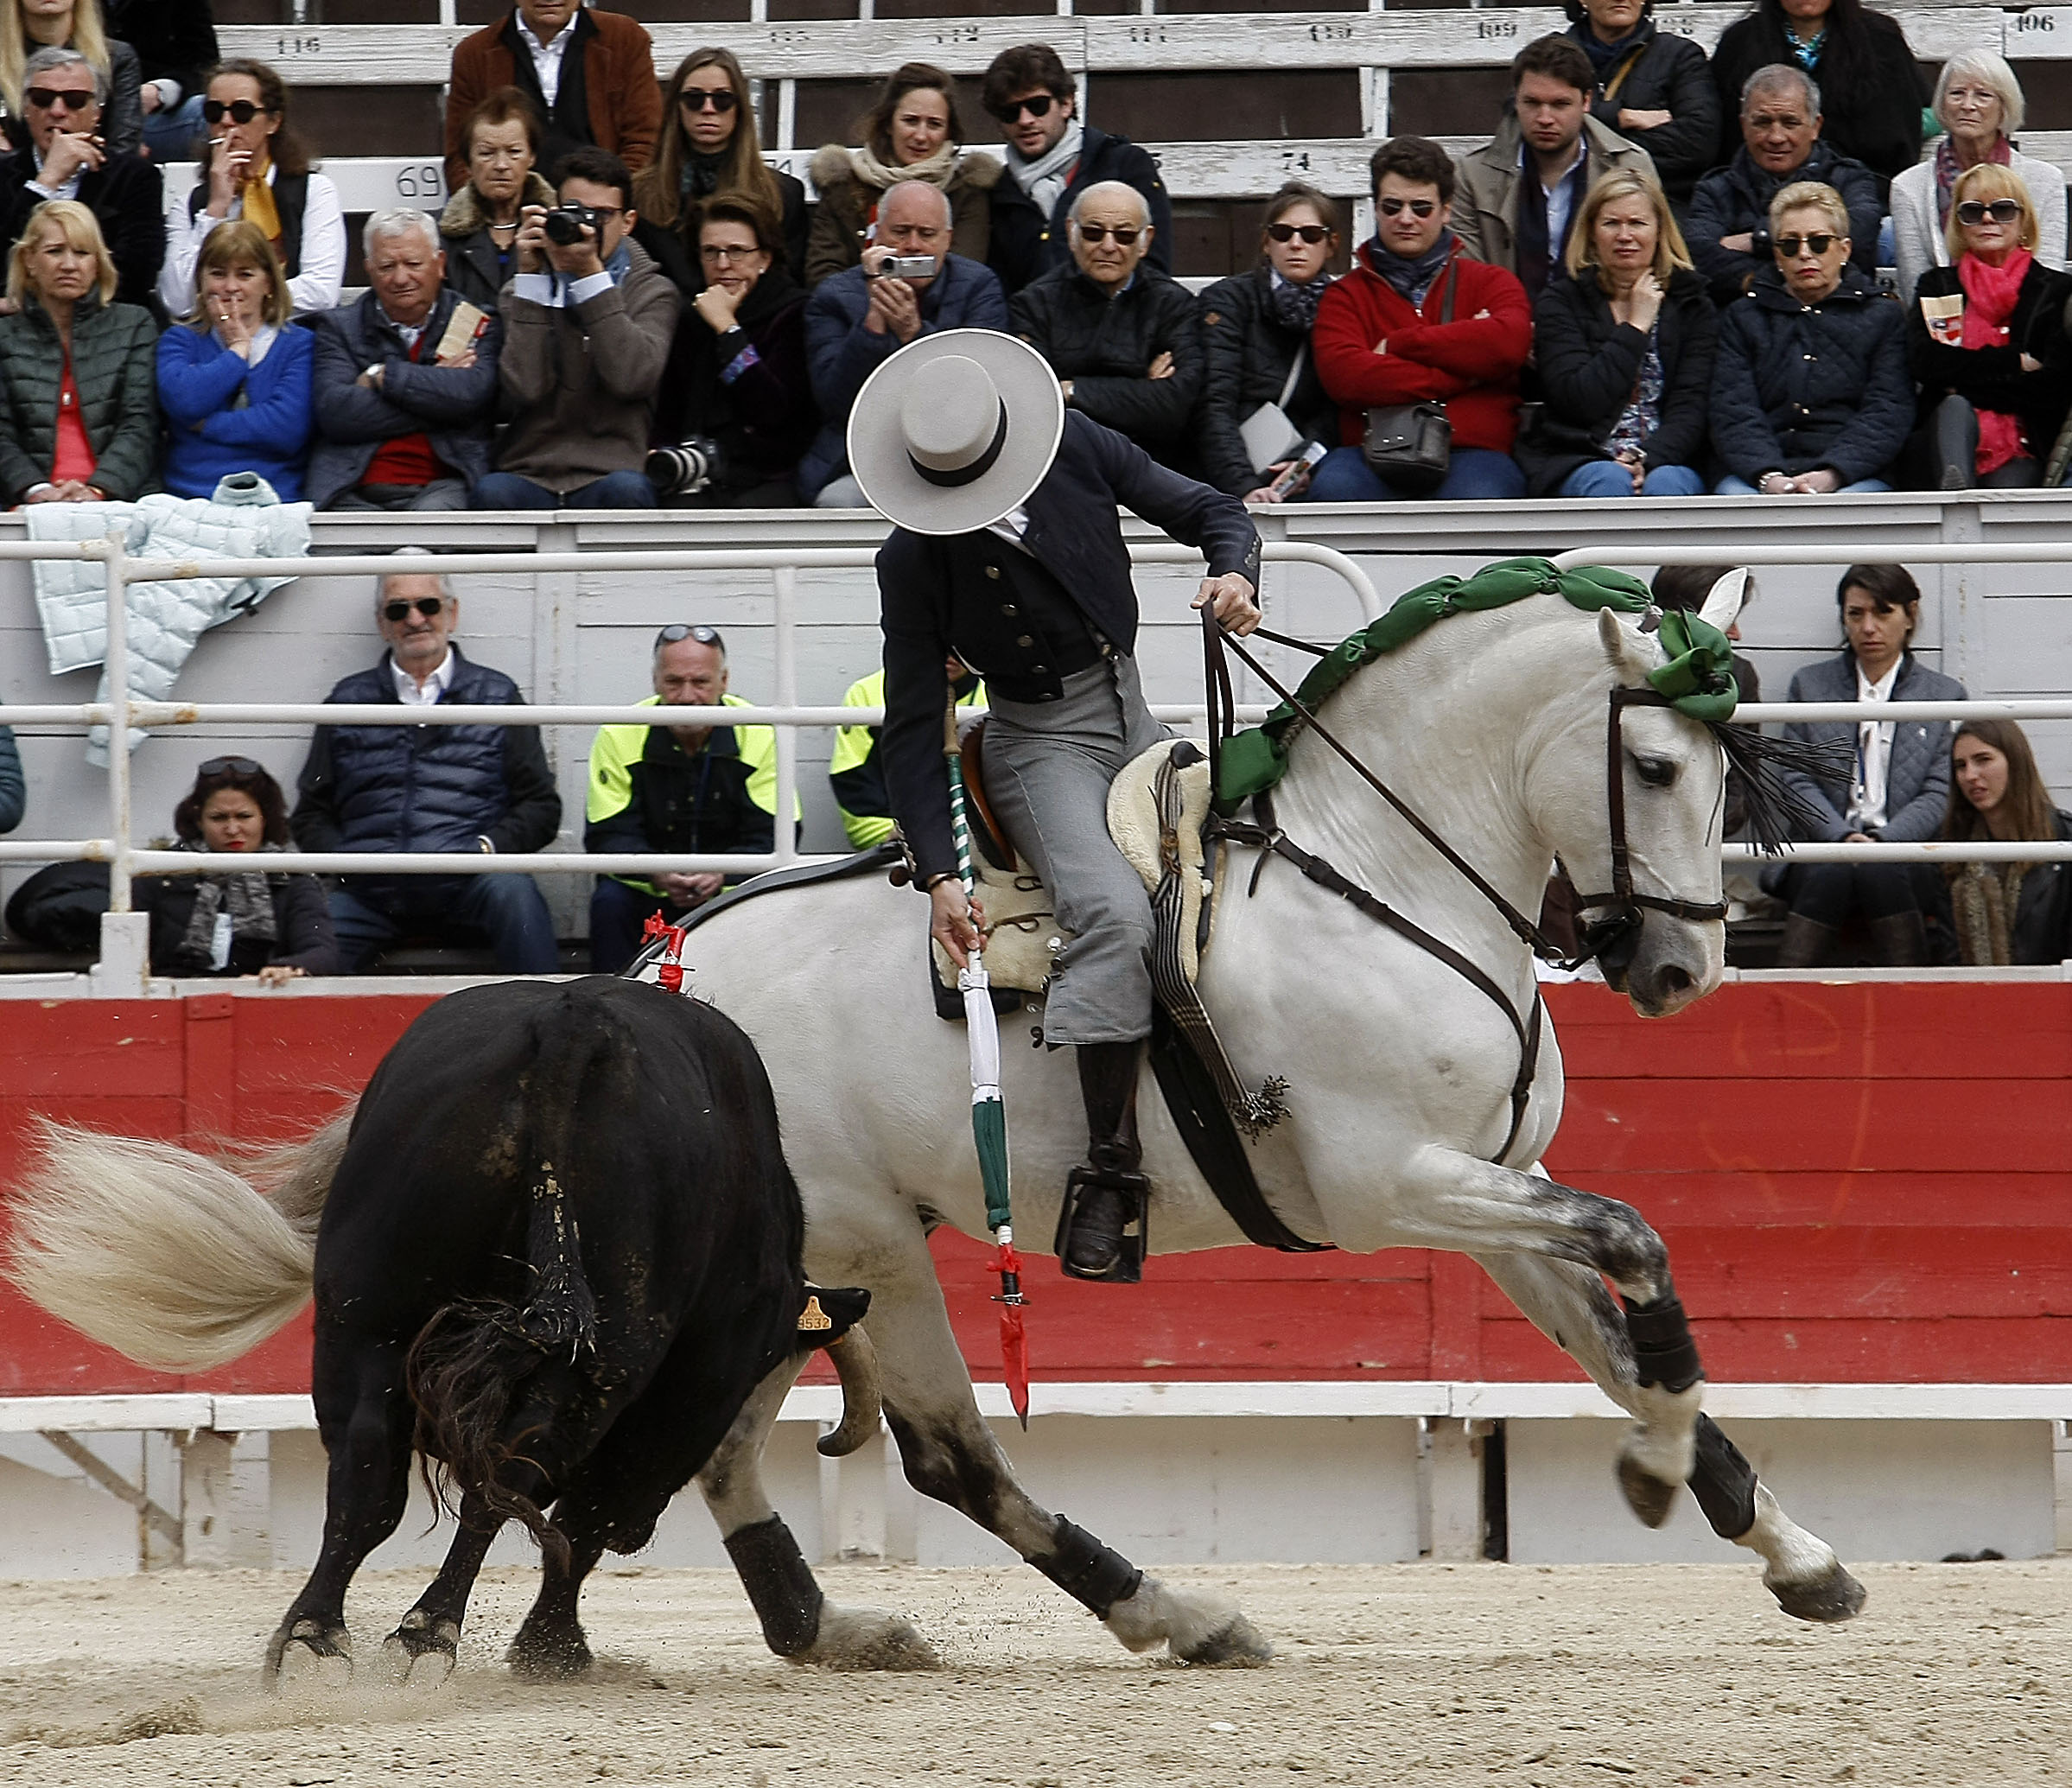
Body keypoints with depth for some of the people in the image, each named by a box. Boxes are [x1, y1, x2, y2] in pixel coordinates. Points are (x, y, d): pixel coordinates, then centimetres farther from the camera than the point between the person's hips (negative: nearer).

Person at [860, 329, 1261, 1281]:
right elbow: (911, 727, -11)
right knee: (1113, 911, -30)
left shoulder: (1078, 446, -6)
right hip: (1039, 742, -6)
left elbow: (1210, 510, 4)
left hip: (1131, 716, 6)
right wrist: (937, 874, -19)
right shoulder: (914, 560, -13)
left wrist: (1233, 570, -20)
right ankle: (1108, 1170, -30)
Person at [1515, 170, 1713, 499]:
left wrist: (1647, 459, -18)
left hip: (1665, 461, 1)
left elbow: (1690, 406, 1)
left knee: (1666, 485, -34)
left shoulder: (1690, 305, 13)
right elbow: (1580, 403, -6)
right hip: (1578, 460, -1)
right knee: (1611, 484, -36)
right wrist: (1636, 328, -1)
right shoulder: (1561, 302, 9)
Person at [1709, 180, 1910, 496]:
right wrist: (1768, 476, -16)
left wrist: (1831, 475, -16)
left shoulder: (1882, 316, 16)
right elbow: (1734, 413, 5)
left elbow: (1886, 415, 2)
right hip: (1758, 474, 1)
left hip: (1854, 476, -1)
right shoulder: (1744, 317, 21)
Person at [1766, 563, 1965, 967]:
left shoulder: (1944, 695, 14)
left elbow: (1939, 793, 5)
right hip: (1822, 848, 1)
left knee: (1882, 870, -35)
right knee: (1830, 871, -34)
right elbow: (1797, 782, 7)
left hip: (1902, 850, 0)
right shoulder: (1809, 685, 17)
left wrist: (1882, 840, -12)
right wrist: (1843, 837, -11)